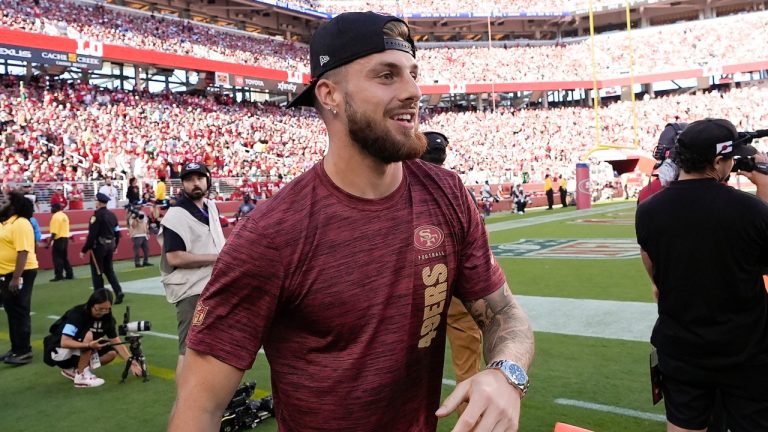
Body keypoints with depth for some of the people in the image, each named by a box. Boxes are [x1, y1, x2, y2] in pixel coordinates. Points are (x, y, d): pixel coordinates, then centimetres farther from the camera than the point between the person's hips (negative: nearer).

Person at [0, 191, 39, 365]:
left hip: (21, 274, -10)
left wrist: (16, 278, -27)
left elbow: (23, 252, -24)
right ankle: (16, 349, 25)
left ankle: (24, 351, 5)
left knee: (20, 313, -3)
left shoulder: (21, 224, -18)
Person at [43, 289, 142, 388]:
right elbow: (64, 342, -34)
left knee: (112, 352, -12)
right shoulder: (77, 314, -26)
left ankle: (73, 370, 3)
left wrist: (131, 362, -19)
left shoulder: (107, 318, -8)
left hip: (78, 353, 7)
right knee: (88, 335, -31)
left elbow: (116, 342, -8)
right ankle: (81, 376, -20)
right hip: (58, 352, -7)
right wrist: (89, 345, -45)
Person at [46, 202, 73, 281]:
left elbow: (54, 232, -18)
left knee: (57, 258, -3)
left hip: (59, 239, -9)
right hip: (66, 238, 9)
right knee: (65, 257, 14)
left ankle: (59, 276, -3)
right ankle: (69, 274, 16)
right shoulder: (64, 215, 13)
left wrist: (49, 243, -17)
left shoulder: (55, 216, -13)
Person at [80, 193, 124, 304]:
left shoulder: (97, 215, -14)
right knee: (109, 269, 16)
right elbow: (117, 233, 12)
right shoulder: (112, 215, 8)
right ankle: (118, 292, 2)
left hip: (99, 246, -7)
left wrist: (84, 250, -14)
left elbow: (92, 235, -18)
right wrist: (114, 246, 25)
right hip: (110, 245, 7)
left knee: (97, 272, 4)